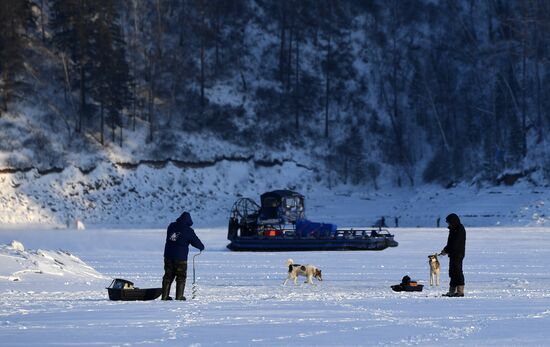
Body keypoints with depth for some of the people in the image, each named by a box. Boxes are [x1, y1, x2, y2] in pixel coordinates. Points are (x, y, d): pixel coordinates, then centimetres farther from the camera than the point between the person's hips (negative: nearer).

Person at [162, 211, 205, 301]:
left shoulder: (171, 226, 6)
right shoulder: (188, 231, -8)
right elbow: (195, 241, 0)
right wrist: (201, 247, 22)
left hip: (168, 255, 5)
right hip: (180, 257, -5)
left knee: (168, 276, 12)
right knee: (181, 277, 6)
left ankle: (165, 296, 11)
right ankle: (179, 296, 3)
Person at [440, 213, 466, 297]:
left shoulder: (459, 230, -14)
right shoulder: (454, 229, 17)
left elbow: (455, 244, -19)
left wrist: (446, 250, -14)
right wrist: (446, 249, 7)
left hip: (457, 255, -10)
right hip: (453, 254, 10)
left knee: (457, 271, -11)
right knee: (453, 272, 11)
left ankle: (460, 291, -11)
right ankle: (452, 291, 15)